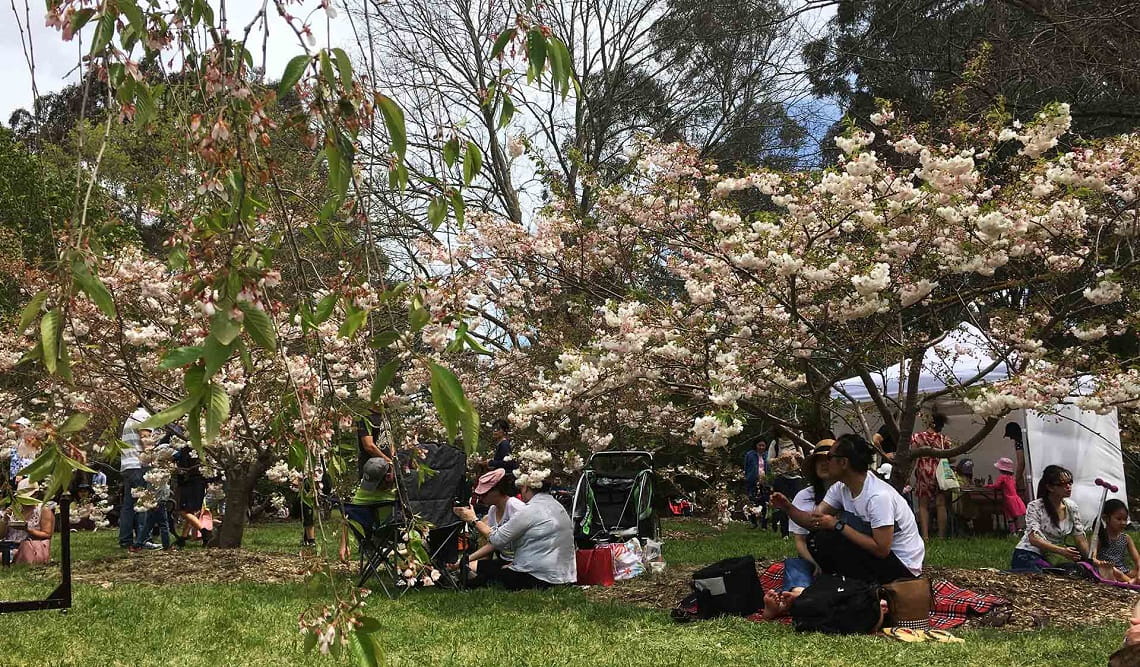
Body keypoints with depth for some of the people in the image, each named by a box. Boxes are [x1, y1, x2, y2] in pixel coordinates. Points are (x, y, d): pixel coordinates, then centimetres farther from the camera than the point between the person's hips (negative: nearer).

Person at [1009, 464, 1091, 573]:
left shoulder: (1072, 507, 5)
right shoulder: (1035, 507, -12)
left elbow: (1081, 540, 6)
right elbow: (1033, 539, -23)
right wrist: (1061, 551, -35)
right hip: (1029, 557, -7)